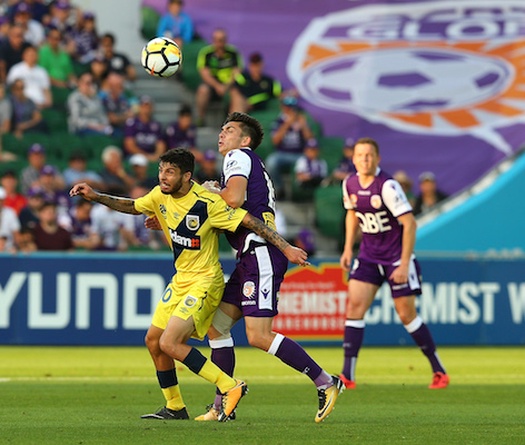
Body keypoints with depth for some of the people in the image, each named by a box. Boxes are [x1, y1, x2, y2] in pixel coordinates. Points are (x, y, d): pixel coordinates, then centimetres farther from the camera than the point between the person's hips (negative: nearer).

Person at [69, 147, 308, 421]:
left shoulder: (207, 203, -22)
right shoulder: (160, 196, 0)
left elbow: (250, 221, -19)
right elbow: (132, 206, 20)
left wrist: (286, 248, -21)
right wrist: (95, 196, 9)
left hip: (205, 281, -8)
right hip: (181, 278, 8)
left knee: (169, 343, -19)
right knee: (153, 340, 9)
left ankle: (231, 387, -9)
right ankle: (175, 408, 24)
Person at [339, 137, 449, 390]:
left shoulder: (387, 186, -21)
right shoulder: (349, 184, -1)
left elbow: (409, 223, -20)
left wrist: (404, 264, -22)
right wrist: (348, 248, 11)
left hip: (396, 257, -5)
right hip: (368, 255, 5)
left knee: (406, 314, -2)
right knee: (355, 305, -9)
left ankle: (439, 371, 14)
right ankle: (347, 375, -9)